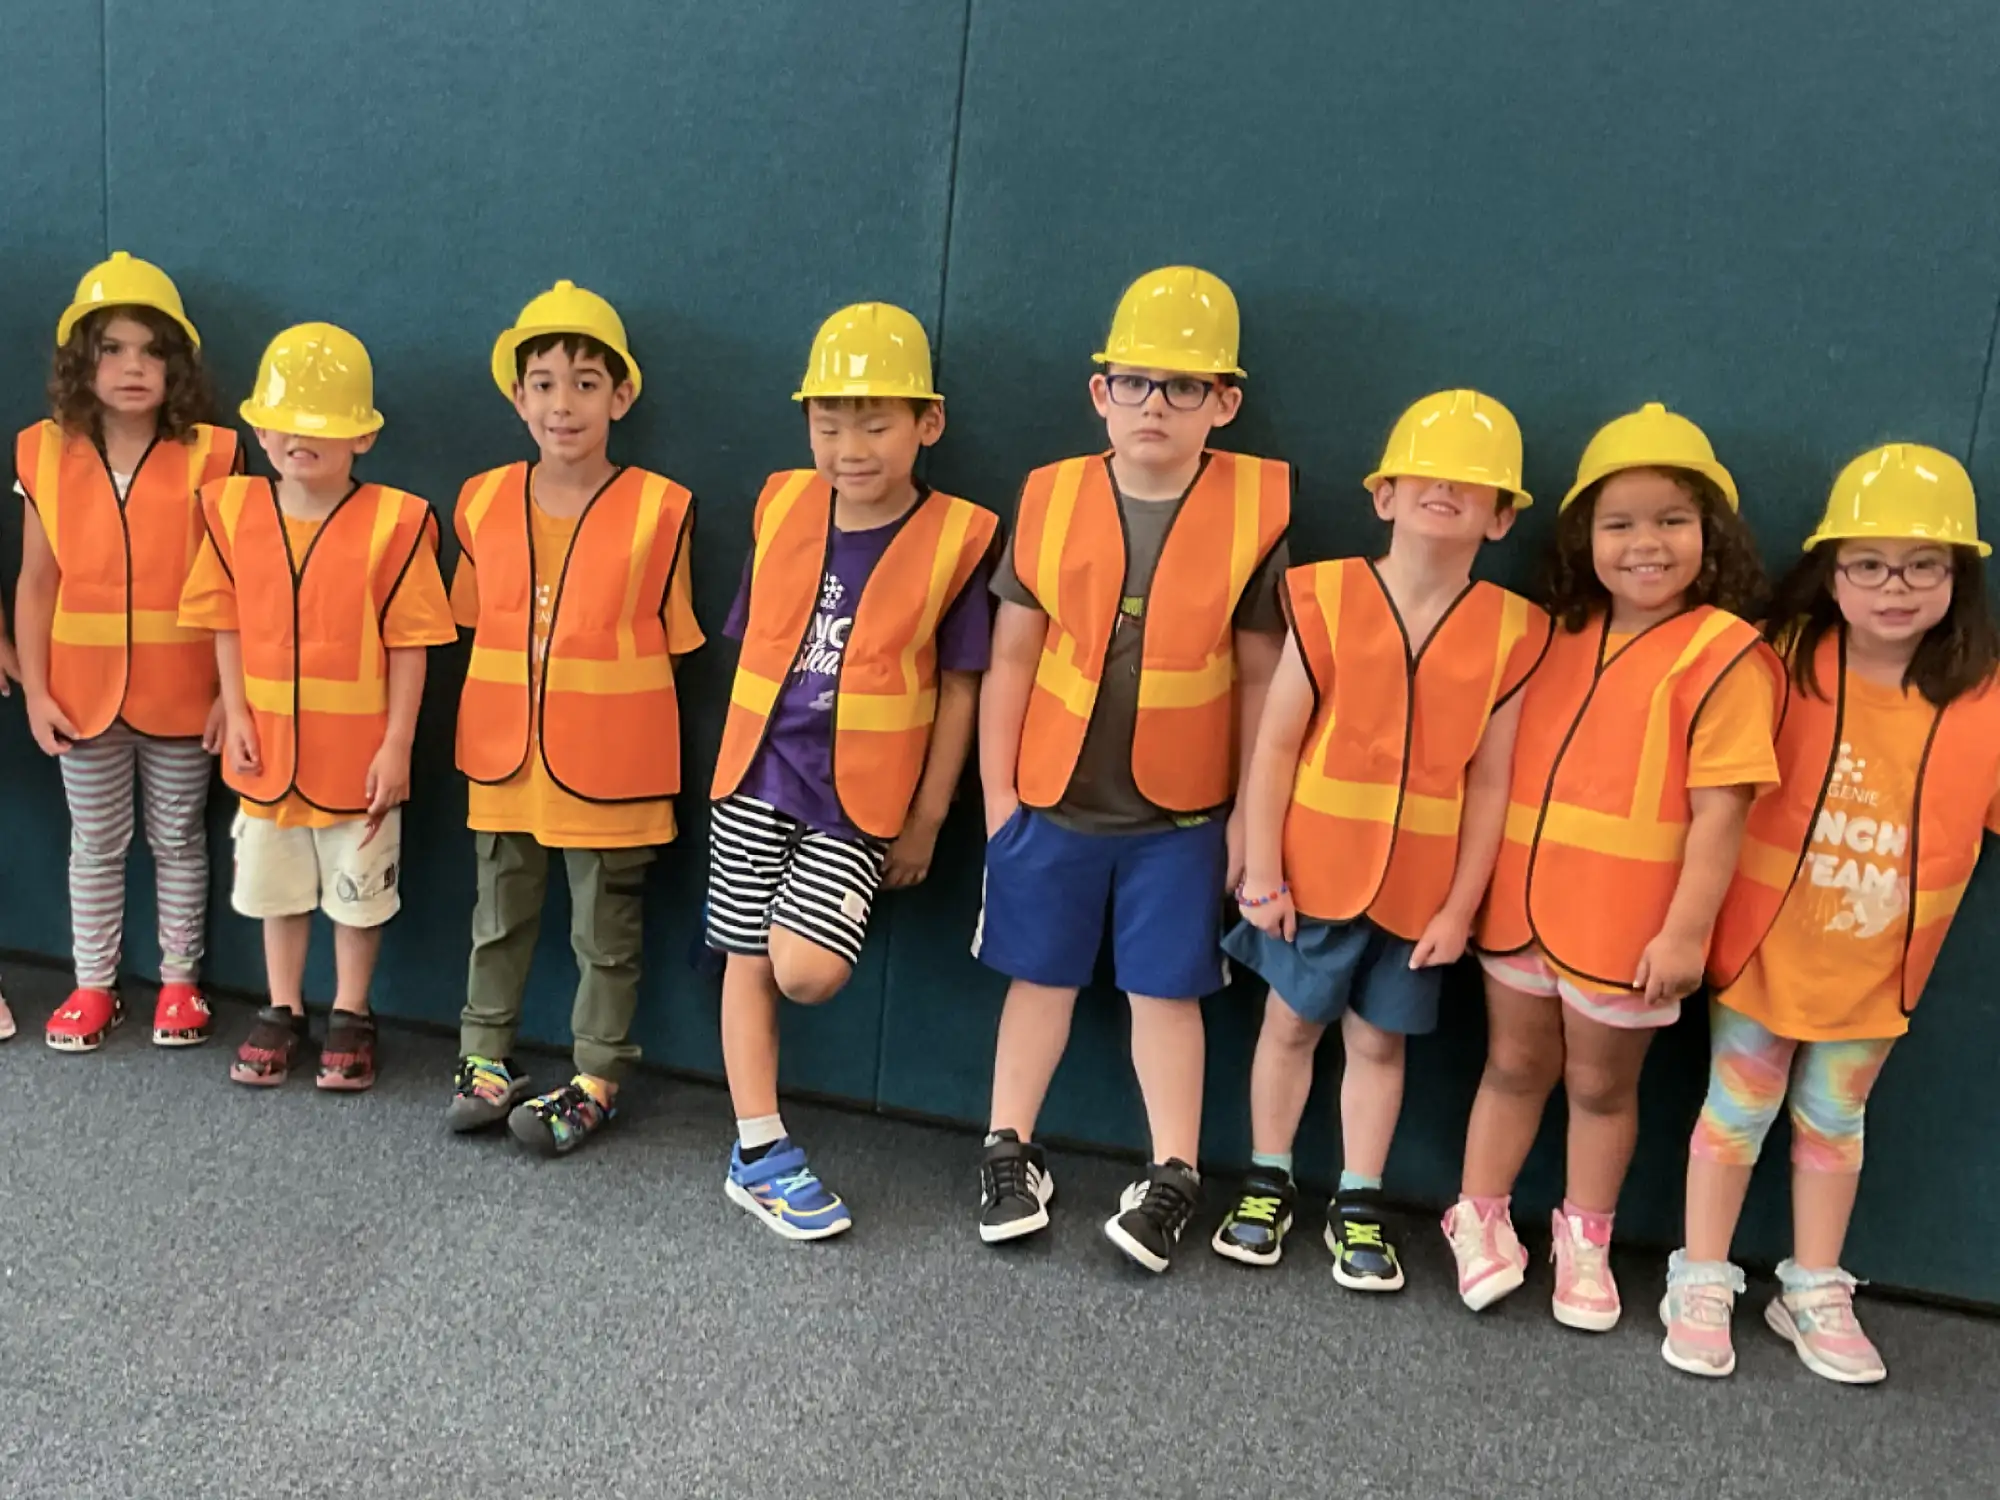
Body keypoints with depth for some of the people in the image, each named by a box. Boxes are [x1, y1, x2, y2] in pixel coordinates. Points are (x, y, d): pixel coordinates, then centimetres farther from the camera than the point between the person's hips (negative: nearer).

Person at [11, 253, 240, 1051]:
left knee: (178, 840, 13)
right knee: (94, 843, 14)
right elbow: (37, 582, 2)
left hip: (182, 693, -2)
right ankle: (93, 985, 28)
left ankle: (179, 981, 27)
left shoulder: (208, 455, -8)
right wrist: (35, 689, -2)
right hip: (84, 690, 2)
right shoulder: (46, 454, -2)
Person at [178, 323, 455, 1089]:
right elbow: (227, 625, 3)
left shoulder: (392, 522, -15)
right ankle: (282, 1011, 34)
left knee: (358, 890, 12)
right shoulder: (234, 510, -3)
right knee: (276, 886, 17)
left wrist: (397, 744, -13)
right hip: (268, 744, 4)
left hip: (358, 750, -3)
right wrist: (236, 715, -3)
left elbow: (409, 645, -12)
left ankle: (351, 1016, 29)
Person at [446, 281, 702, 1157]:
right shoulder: (483, 502, 2)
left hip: (611, 761, -4)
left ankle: (596, 1078, 23)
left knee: (607, 931, 9)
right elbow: (473, 619, 11)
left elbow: (667, 638, -2)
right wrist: (490, 721, 6)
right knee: (498, 917, 18)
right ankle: (487, 1059, 33)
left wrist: (620, 721, -4)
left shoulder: (658, 509, -9)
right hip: (503, 755, 4)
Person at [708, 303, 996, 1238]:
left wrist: (926, 818, -1)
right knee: (746, 961, 8)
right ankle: (759, 1154, 20)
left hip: (862, 794, -3)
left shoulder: (955, 537, -9)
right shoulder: (780, 508, 2)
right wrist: (742, 758, 13)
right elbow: (752, 645, 11)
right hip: (757, 775, 4)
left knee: (807, 972, -18)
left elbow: (959, 691, -3)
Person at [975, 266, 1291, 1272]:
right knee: (1041, 977, 14)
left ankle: (1173, 1176, 22)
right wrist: (996, 789, 0)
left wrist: (1252, 811, 0)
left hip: (1180, 811, -1)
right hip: (1050, 797, 2)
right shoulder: (1052, 497, -5)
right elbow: (1011, 656, 0)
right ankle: (1009, 1153, 29)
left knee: (1165, 989, 8)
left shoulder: (1254, 510, -8)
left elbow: (1261, 677, -2)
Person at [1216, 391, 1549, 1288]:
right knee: (1291, 1023, 13)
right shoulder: (1327, 599, -10)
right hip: (1314, 869, -1)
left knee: (1379, 1041, 13)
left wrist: (1460, 907, -3)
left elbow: (1490, 783, -4)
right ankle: (1267, 1185, 31)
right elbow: (1275, 747, -8)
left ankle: (1358, 1206, 28)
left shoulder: (1511, 633, -7)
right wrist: (1261, 875, -9)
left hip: (1419, 889, 1)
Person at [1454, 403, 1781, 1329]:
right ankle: (1481, 1219, 32)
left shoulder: (1724, 655, -12)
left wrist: (1684, 932, -17)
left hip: (1624, 921, -4)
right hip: (1524, 898, 4)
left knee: (1601, 1084, 13)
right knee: (1515, 1065, 16)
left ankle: (1585, 1241, 32)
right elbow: (1502, 762, 10)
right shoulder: (1561, 635, 5)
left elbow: (1720, 810, -15)